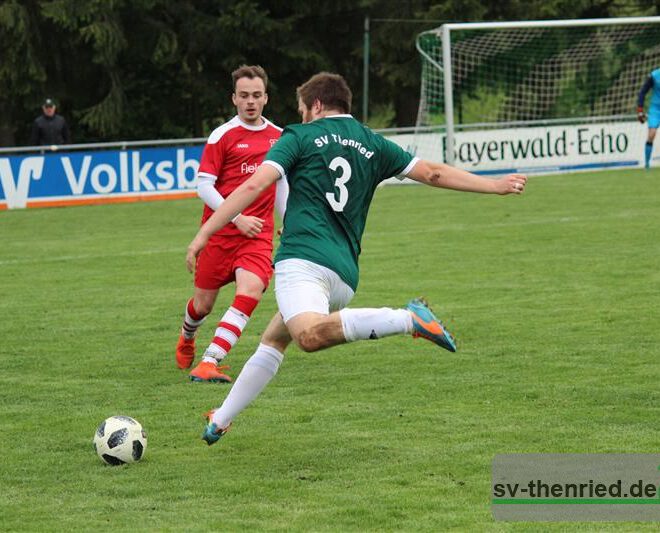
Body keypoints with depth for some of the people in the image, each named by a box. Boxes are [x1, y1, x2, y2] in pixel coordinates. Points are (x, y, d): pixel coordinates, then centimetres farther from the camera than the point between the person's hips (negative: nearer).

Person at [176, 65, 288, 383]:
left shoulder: (278, 136, 9)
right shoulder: (223, 136, -5)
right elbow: (203, 185, -8)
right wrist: (237, 219, -15)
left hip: (258, 235, 2)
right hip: (220, 232, -2)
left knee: (249, 292, -23)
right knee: (204, 303, 7)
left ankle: (209, 363, -23)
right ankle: (186, 338, 44)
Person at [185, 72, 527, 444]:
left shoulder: (301, 137, 8)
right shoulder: (372, 145, 20)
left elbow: (254, 186, -3)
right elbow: (432, 173, 20)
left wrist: (204, 234, -3)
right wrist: (495, 186, 29)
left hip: (303, 258, -8)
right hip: (346, 275, 8)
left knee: (310, 335, -35)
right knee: (273, 340, 27)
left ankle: (407, 319, -41)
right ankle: (221, 420, 30)